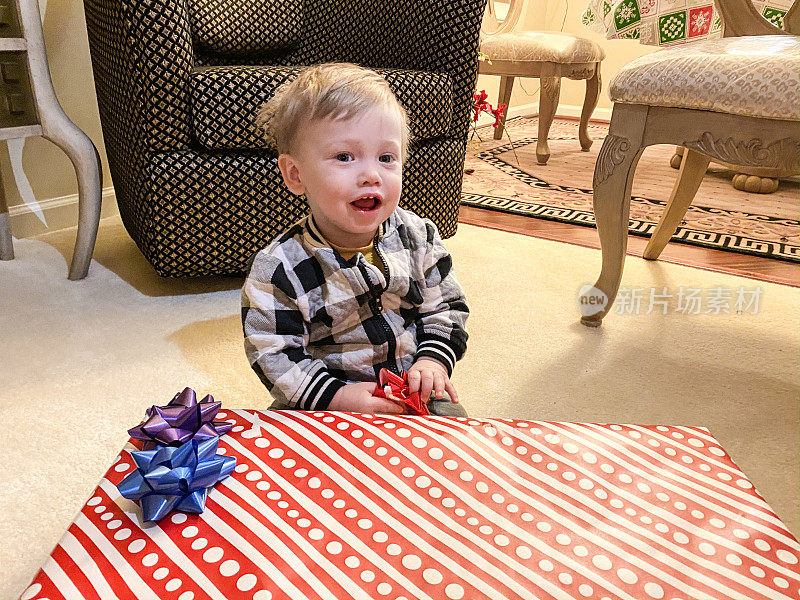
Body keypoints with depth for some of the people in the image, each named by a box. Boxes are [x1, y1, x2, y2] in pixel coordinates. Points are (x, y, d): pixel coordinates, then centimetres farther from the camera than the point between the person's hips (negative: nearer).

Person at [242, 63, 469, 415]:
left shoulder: (418, 236, -7)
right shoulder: (280, 267, -18)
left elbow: (446, 306, 3)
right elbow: (274, 354, -14)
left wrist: (433, 361, -13)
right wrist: (335, 396, -24)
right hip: (317, 406, -2)